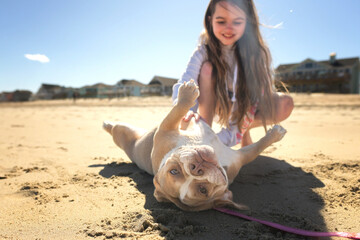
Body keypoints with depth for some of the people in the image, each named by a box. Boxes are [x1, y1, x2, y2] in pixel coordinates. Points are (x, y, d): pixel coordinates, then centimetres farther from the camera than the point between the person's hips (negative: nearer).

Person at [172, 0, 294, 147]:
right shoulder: (204, 51, -21)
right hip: (213, 107, -1)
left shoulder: (257, 52, -20)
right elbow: (183, 86, -33)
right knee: (207, 68, -29)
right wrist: (187, 111, -59)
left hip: (245, 108, 2)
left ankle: (244, 129, -1)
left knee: (286, 103, -24)